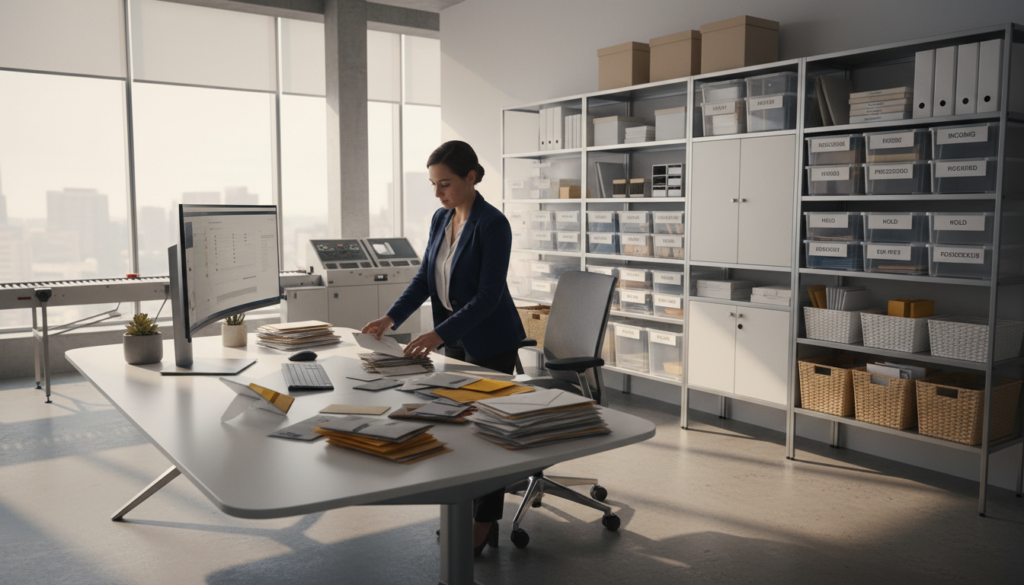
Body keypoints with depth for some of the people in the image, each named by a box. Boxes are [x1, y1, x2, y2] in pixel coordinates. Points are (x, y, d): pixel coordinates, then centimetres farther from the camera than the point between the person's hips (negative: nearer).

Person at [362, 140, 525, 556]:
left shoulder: (492, 224, -20)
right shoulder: (441, 219, 4)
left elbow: (489, 295, -24)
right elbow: (425, 277, 9)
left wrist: (439, 334, -32)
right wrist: (392, 317, -5)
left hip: (490, 340, -8)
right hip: (455, 337, 8)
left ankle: (486, 524, 14)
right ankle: (465, 510, 28)